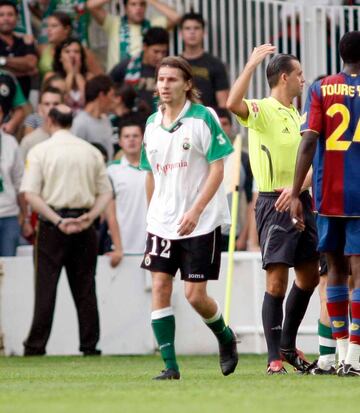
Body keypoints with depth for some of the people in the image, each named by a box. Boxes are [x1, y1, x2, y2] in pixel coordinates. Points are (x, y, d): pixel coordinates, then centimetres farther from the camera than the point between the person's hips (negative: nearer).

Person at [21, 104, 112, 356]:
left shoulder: (40, 151, -2)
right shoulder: (92, 152, 8)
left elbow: (30, 194, -10)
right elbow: (106, 192, 5)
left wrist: (57, 221, -13)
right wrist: (90, 216, -5)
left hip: (52, 224, -3)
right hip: (85, 227, 3)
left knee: (46, 286, -1)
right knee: (85, 288, 7)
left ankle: (36, 346, -3)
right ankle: (90, 345, 7)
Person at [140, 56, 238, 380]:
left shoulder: (203, 118, -8)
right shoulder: (152, 124, 8)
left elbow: (218, 169, -11)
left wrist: (195, 212, -19)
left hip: (201, 222, -5)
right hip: (162, 221, 5)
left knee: (195, 295, -6)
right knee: (160, 287, -6)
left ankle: (226, 338, 24)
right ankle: (170, 365, -1)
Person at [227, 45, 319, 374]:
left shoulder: (297, 116, 16)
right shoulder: (262, 110, -7)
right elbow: (233, 104, -29)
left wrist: (298, 188, -9)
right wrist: (252, 64, -26)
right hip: (274, 203, -8)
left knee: (309, 276, 13)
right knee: (277, 280, -9)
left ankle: (288, 344, 28)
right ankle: (275, 358, -6)